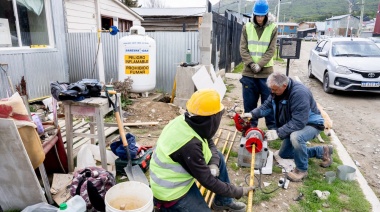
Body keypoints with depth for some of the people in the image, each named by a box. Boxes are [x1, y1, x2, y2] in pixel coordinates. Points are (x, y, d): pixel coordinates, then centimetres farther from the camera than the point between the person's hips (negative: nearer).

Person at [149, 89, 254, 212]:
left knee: (219, 157, 7)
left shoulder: (185, 120, -12)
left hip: (175, 173, 8)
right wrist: (238, 192, -12)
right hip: (171, 191, -8)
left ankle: (223, 201, 22)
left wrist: (214, 164, -12)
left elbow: (209, 143, 5)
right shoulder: (190, 145, -34)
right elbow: (207, 180, -23)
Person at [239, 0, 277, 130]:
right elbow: (243, 48, 1)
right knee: (249, 101, 7)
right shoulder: (247, 27, 5)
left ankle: (272, 126, 17)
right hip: (249, 71, 2)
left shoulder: (273, 28, 1)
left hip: (266, 71, -1)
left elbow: (271, 50, -4)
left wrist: (259, 65, -15)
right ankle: (251, 125, 22)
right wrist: (251, 64, -12)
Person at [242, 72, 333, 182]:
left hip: (311, 124, -9)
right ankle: (322, 151, 24)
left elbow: (299, 122, -38)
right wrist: (252, 114, -18)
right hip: (294, 125, 9)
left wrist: (278, 132, -39)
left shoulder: (299, 93, -35)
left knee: (296, 137, -42)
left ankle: (302, 169, -14)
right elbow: (267, 106, -1)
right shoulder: (277, 90, -10)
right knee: (283, 154, 17)